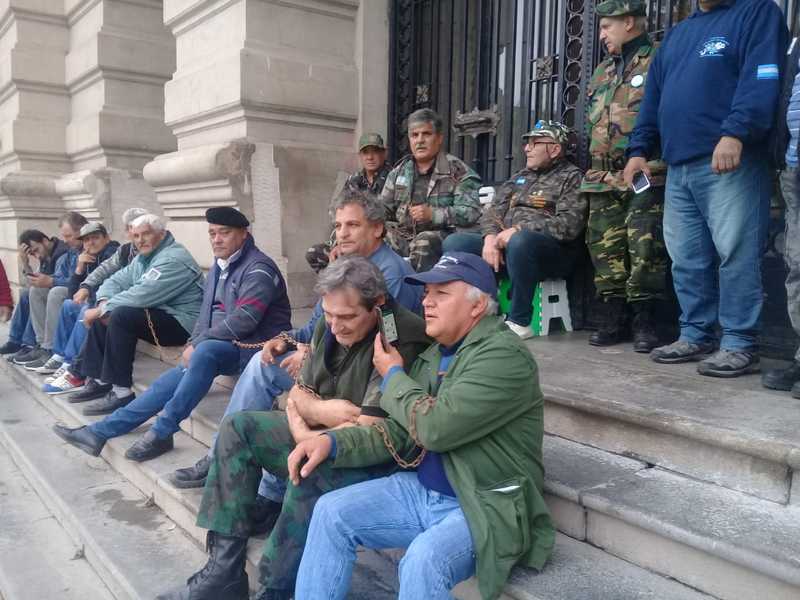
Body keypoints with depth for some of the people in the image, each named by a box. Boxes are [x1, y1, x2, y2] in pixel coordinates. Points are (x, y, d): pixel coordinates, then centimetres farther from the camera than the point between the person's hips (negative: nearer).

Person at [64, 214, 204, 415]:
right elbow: (116, 281, 13)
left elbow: (142, 295, -26)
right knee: (101, 317, 7)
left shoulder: (174, 258, -18)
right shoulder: (143, 258, 15)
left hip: (180, 321, -10)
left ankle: (121, 391, -22)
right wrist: (104, 303, -10)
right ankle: (99, 380, 9)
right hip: (156, 315, 10)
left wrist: (101, 309, -18)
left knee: (122, 315, -28)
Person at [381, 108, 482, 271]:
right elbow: (383, 210, 22)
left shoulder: (458, 171, 3)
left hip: (442, 236, -4)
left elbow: (471, 212, -8)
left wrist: (433, 214, -18)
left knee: (424, 241, -36)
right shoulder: (398, 172, 21)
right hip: (403, 236, 4)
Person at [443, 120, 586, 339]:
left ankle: (520, 321, -25)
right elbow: (493, 212, 16)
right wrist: (491, 237, -7)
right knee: (454, 243, -11)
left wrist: (517, 230, -17)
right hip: (505, 245, 6)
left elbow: (569, 225, -12)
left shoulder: (572, 178, 4)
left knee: (520, 241, -40)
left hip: (554, 252, -6)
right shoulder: (520, 177, 24)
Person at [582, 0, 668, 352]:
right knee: (605, 248, 4)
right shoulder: (601, 74, 23)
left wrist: (646, 164, -14)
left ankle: (645, 323, 1)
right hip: (603, 178, 7)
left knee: (644, 249, -9)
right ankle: (611, 319, 12)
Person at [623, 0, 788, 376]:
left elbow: (761, 80, -12)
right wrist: (639, 148, 12)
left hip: (729, 163, -7)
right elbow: (653, 96, 24)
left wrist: (735, 133, -25)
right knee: (686, 260, 7)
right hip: (679, 167, 7)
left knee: (735, 255, -7)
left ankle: (740, 345, 0)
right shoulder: (677, 33, 26)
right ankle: (695, 336, 17)